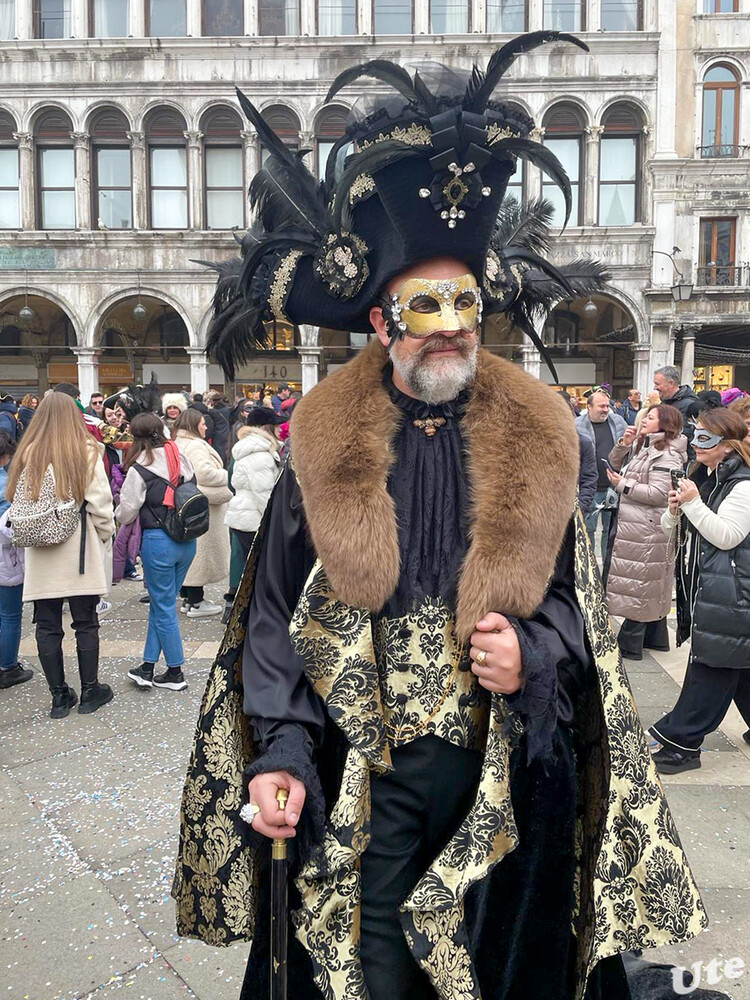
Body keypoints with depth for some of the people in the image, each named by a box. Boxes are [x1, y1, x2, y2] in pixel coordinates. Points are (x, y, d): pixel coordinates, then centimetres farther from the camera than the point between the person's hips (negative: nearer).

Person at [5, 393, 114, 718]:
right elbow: (100, 503, -9)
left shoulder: (27, 453, -1)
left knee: (47, 626, 10)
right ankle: (90, 692, 20)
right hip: (80, 553, -2)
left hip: (41, 555, 2)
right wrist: (106, 536, 5)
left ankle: (59, 696, 19)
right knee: (86, 623, 10)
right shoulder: (86, 452, -8)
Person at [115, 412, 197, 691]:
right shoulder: (182, 459, 3)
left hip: (158, 541, -6)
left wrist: (119, 512, 16)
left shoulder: (140, 469, -12)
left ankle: (175, 673, 17)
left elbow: (125, 514, -6)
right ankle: (148, 667, 22)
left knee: (164, 607, 7)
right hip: (187, 540, 6)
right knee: (160, 602, 17)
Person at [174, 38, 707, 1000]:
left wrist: (532, 655, -13)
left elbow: (574, 597, 7)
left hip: (506, 778, 2)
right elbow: (271, 616, -2)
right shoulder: (324, 448, -4)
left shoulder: (535, 444, 0)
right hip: (357, 781, -1)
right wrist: (281, 755, -10)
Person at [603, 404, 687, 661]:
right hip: (631, 524, 10)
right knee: (651, 586, 17)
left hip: (647, 531, -10)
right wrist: (623, 444, 0)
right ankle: (654, 637, 29)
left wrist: (622, 484, -15)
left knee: (640, 583, -3)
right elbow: (615, 464, 18)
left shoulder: (666, 455, -15)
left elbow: (658, 494, -22)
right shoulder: (642, 446, 14)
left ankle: (630, 644, 5)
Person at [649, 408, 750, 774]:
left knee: (710, 666, -3)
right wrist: (675, 509, -6)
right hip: (701, 585, 9)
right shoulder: (701, 477, 12)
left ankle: (682, 741, 3)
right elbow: (671, 530, 15)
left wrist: (694, 503, -22)